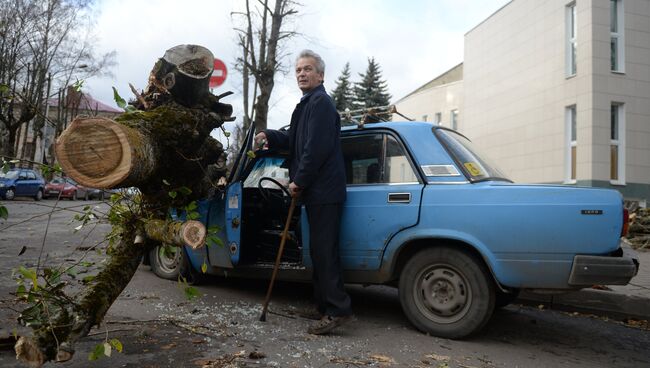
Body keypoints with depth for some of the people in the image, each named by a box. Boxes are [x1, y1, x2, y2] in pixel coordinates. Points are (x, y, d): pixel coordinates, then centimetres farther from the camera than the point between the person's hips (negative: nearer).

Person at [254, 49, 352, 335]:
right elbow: (295, 142, 26)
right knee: (320, 250, 15)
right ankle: (325, 305, 25)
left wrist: (298, 182, -15)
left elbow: (317, 148, -20)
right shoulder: (308, 104, 21)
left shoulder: (321, 103, -11)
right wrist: (269, 136, 9)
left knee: (323, 250, -9)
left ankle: (336, 309, -2)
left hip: (324, 191, -10)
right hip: (316, 191, 10)